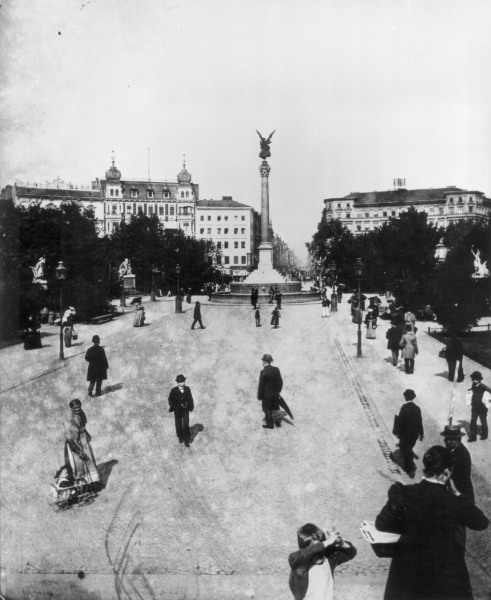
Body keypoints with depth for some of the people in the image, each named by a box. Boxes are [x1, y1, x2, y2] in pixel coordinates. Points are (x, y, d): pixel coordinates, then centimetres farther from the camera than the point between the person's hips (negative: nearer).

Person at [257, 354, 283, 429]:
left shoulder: (263, 372, -20)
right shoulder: (276, 369, -4)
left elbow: (261, 385, -16)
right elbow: (280, 382, 3)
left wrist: (259, 396, -6)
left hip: (266, 394, -5)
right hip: (276, 394, 5)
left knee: (267, 409, 9)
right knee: (276, 408, 19)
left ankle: (270, 424, 15)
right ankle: (278, 422, 28)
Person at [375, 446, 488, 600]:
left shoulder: (403, 494, -19)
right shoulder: (455, 503, -21)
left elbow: (381, 524, -9)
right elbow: (482, 523, -2)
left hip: (408, 570, 1)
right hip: (444, 574, -1)